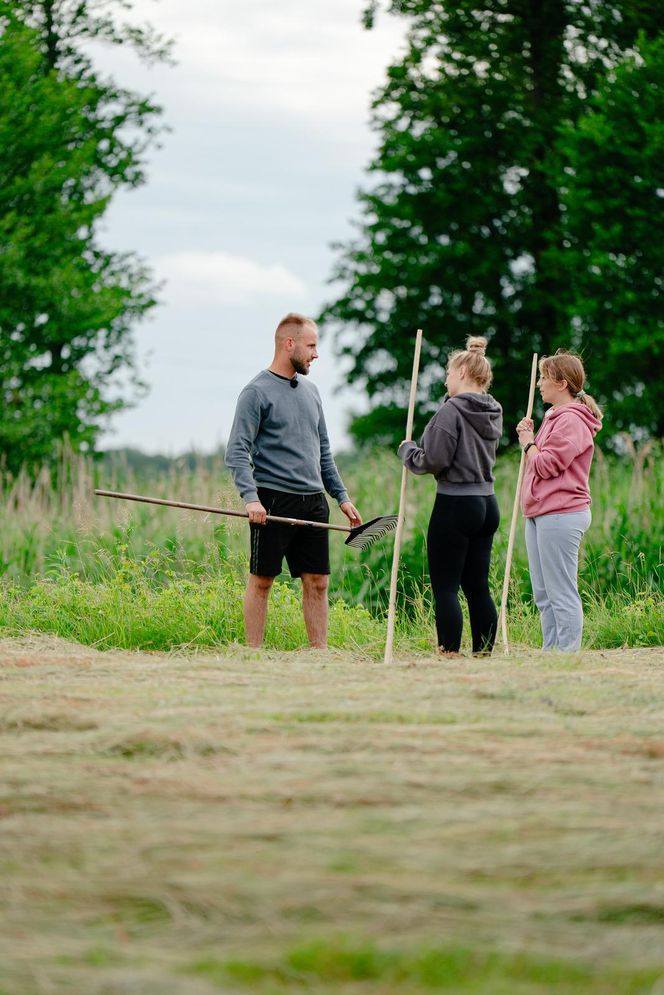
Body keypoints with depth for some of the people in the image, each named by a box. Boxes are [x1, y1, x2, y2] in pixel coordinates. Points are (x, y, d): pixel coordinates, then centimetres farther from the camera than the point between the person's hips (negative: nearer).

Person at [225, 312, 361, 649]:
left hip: (313, 502, 7)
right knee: (261, 580, 0)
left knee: (317, 582, 5)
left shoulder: (310, 392, 16)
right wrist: (250, 497, -25)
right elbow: (237, 452, -13)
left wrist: (342, 496, 17)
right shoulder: (257, 392, -7)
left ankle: (320, 651, 8)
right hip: (273, 502, -7)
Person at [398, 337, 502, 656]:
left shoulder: (451, 411, -14)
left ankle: (449, 652, -8)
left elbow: (433, 461, -16)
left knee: (445, 588, -4)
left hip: (454, 506, -8)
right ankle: (484, 652, 11)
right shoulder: (493, 413, 10)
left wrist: (407, 449, 3)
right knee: (477, 587, 11)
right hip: (486, 504, 8)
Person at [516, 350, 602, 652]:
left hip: (560, 514, -11)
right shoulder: (555, 417, 20)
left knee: (562, 594, -9)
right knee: (544, 595, 12)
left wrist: (528, 444, 0)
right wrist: (528, 439, 8)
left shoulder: (571, 421, -12)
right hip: (540, 514, 11)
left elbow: (546, 465, -17)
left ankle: (568, 654, -7)